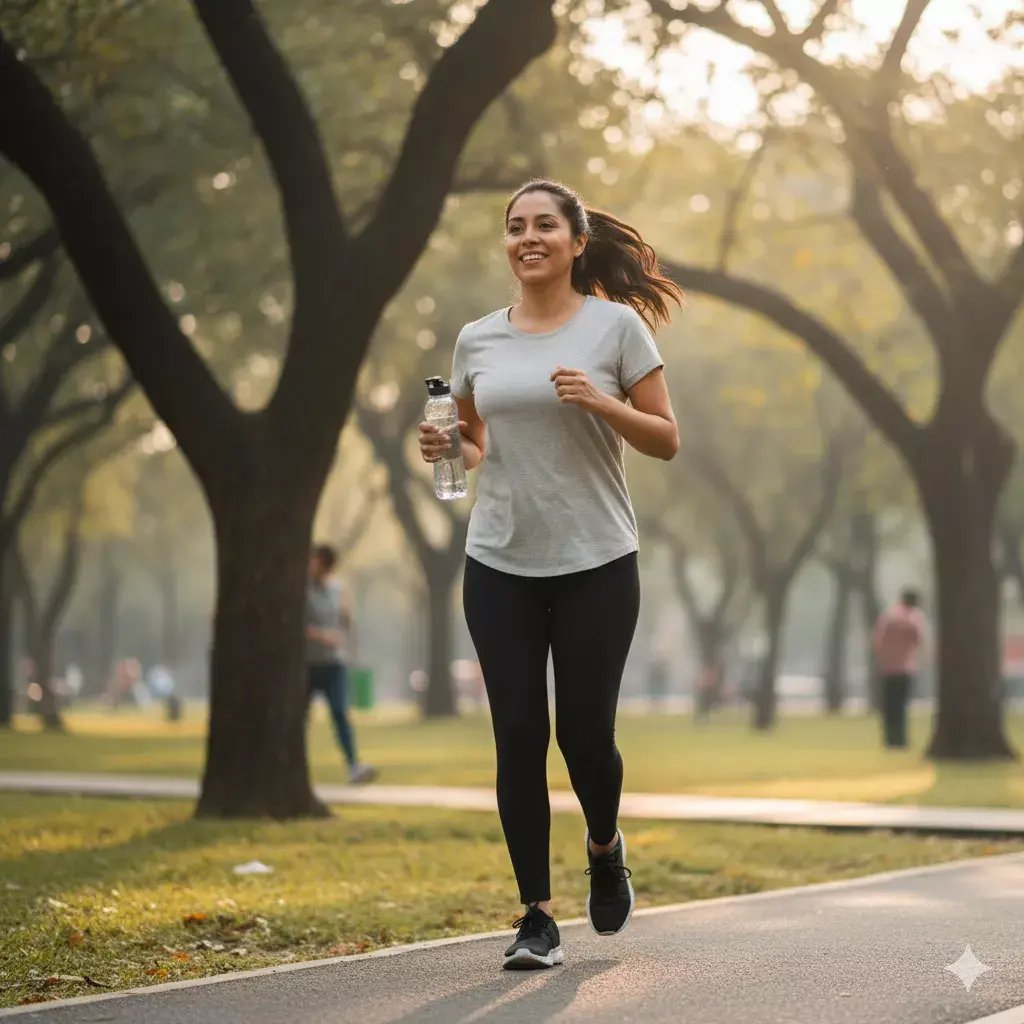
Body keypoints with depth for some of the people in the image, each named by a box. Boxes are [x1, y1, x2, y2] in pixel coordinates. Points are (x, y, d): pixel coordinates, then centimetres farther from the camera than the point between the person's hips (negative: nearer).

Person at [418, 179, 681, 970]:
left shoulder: (615, 325, -2)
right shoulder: (478, 340, 7)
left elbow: (666, 441, -2)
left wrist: (601, 403, -18)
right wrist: (444, 449, -3)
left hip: (596, 564, -2)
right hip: (500, 567, 3)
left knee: (584, 732, 0)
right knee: (519, 737, -1)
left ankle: (606, 848, 34)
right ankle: (538, 917, 8)